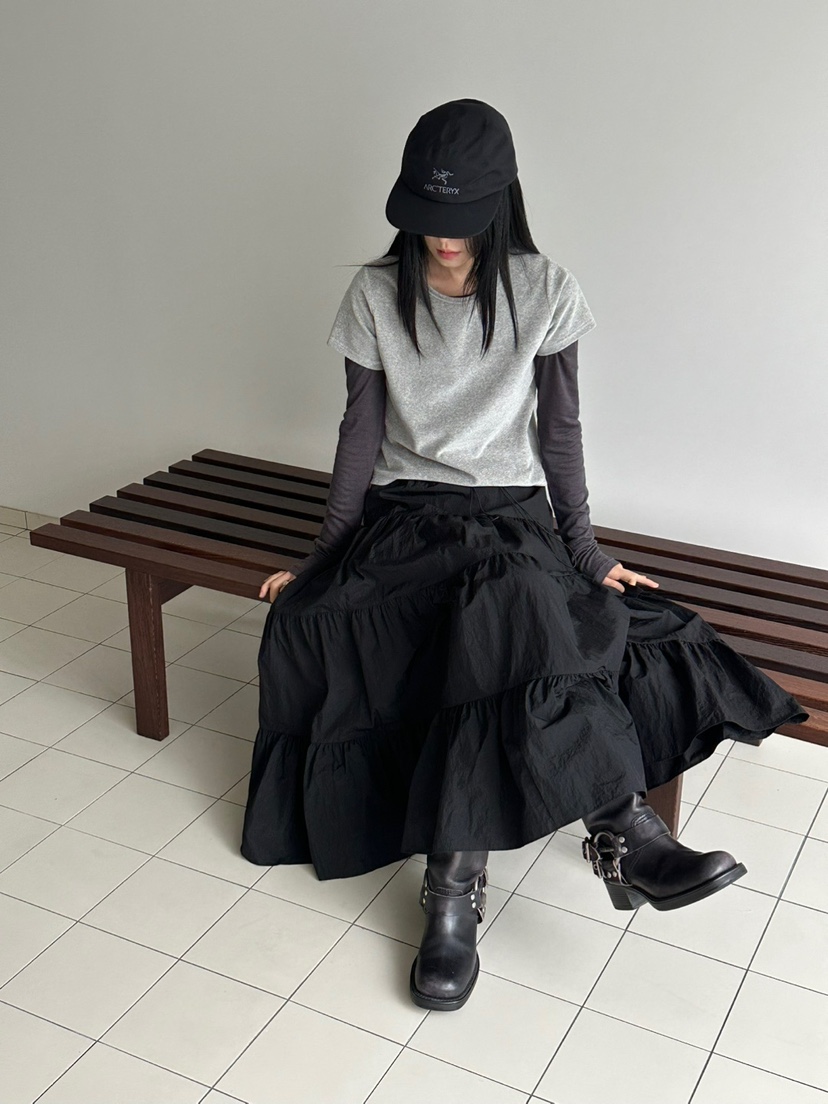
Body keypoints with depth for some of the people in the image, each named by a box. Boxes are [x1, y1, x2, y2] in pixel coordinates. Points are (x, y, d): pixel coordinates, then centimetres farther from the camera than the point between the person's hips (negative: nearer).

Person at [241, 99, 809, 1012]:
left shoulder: (543, 293, -2)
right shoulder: (376, 295, 1)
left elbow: (559, 428, 1)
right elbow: (363, 427, 4)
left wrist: (585, 552, -4)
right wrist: (325, 553, 0)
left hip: (510, 510, 0)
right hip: (402, 510, 0)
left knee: (501, 627, -35)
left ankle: (455, 885, -31)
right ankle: (624, 826, -33)